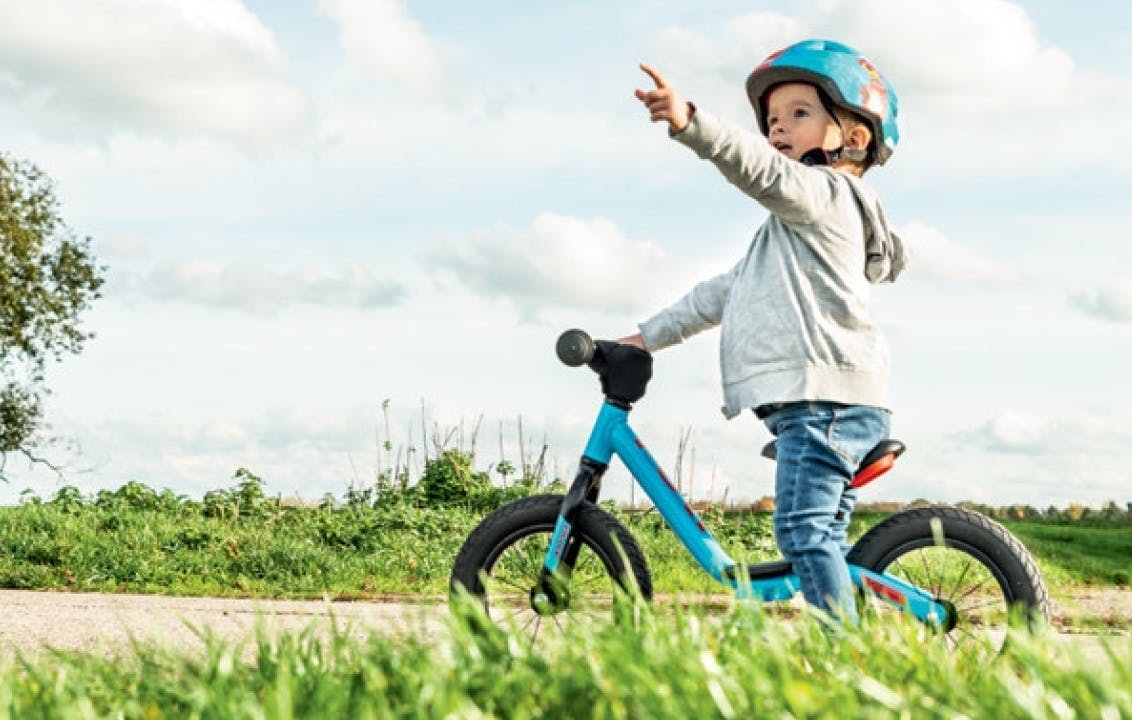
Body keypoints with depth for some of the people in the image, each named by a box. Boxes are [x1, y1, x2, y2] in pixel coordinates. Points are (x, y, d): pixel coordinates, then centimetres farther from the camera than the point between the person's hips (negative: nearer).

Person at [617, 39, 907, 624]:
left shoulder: (824, 191, -2)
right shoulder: (791, 222, 31)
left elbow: (765, 172, -25)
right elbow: (725, 292, 35)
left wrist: (691, 123, -41)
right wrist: (649, 336, 33)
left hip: (827, 396, -11)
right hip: (810, 399, 11)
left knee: (802, 525, -19)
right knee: (821, 536, 9)